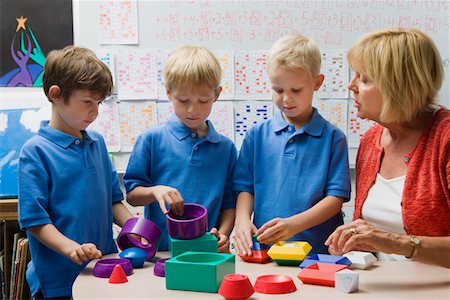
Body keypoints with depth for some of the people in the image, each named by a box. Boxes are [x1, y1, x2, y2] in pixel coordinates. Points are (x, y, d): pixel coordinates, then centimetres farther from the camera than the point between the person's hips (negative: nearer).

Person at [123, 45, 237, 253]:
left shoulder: (225, 147, 11)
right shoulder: (152, 139, 5)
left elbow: (229, 202, 12)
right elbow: (131, 194, 5)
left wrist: (222, 234, -4)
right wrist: (155, 191, -13)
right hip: (160, 251, -1)